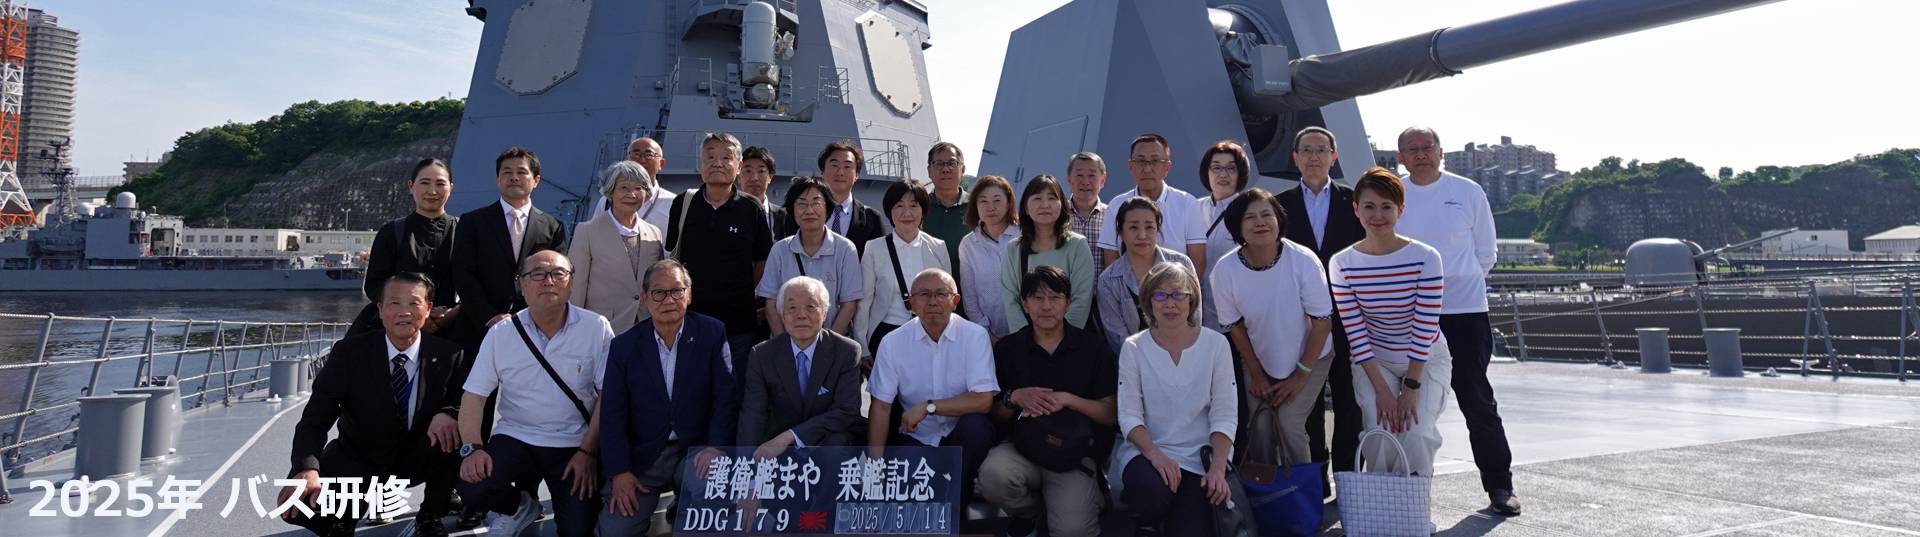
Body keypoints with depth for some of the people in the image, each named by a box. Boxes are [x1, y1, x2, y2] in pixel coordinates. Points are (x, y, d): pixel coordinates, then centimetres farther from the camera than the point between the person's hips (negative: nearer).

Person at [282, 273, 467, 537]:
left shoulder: (448, 355, -11)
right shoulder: (349, 353, -13)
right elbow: (315, 418, -17)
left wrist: (448, 414, -33)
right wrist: (308, 469, -37)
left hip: (417, 458, 1)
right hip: (357, 460, -1)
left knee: (454, 433, -31)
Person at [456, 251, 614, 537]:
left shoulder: (596, 328, -8)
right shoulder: (501, 333, -1)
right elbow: (474, 395, 0)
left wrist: (588, 452, -13)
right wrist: (472, 448, -15)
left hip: (575, 445, -2)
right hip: (515, 439, 2)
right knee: (472, 486, -23)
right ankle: (519, 507, 12)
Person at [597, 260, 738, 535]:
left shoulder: (712, 333, -1)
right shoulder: (623, 346, 2)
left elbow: (725, 397, -5)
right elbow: (612, 414, 1)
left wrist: (716, 448, -17)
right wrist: (619, 471, -9)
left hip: (695, 450, -1)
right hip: (641, 456, 1)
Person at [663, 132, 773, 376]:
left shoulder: (751, 209, 0)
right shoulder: (683, 205, 4)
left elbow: (763, 261, 7)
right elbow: (670, 255, 14)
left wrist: (741, 295, 7)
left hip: (737, 325, -1)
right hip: (689, 317, 1)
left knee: (735, 391, 6)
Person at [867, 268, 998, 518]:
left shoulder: (975, 336, -9)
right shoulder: (892, 343, -3)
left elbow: (983, 400, -18)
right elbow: (880, 406, -3)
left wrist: (928, 407, -20)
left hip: (960, 438, 0)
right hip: (914, 439, 0)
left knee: (977, 424, -32)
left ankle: (953, 518, -11)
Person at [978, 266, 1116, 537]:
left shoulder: (1093, 347, 3)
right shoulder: (1007, 348, 6)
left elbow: (1111, 414, 0)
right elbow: (995, 416, 8)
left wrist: (1067, 399, -14)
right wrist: (1014, 398, -13)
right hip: (1022, 446, 2)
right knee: (993, 474, -32)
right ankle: (1028, 511, 4)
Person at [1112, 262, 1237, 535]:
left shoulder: (1215, 344, -1)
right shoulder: (1133, 347, -1)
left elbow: (1224, 415, -3)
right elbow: (1129, 415, -5)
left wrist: (1218, 468, -15)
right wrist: (1155, 454, -22)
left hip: (1200, 456, 0)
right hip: (1147, 451, 0)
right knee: (1151, 492, -33)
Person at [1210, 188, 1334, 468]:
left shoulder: (1303, 261, -25)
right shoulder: (1225, 269, -20)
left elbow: (1322, 321, -16)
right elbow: (1235, 326, -6)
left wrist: (1301, 374, -13)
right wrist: (1256, 374, -1)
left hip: (1309, 359, -2)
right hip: (1258, 361, 2)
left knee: (1289, 423, -13)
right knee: (1260, 427, -3)